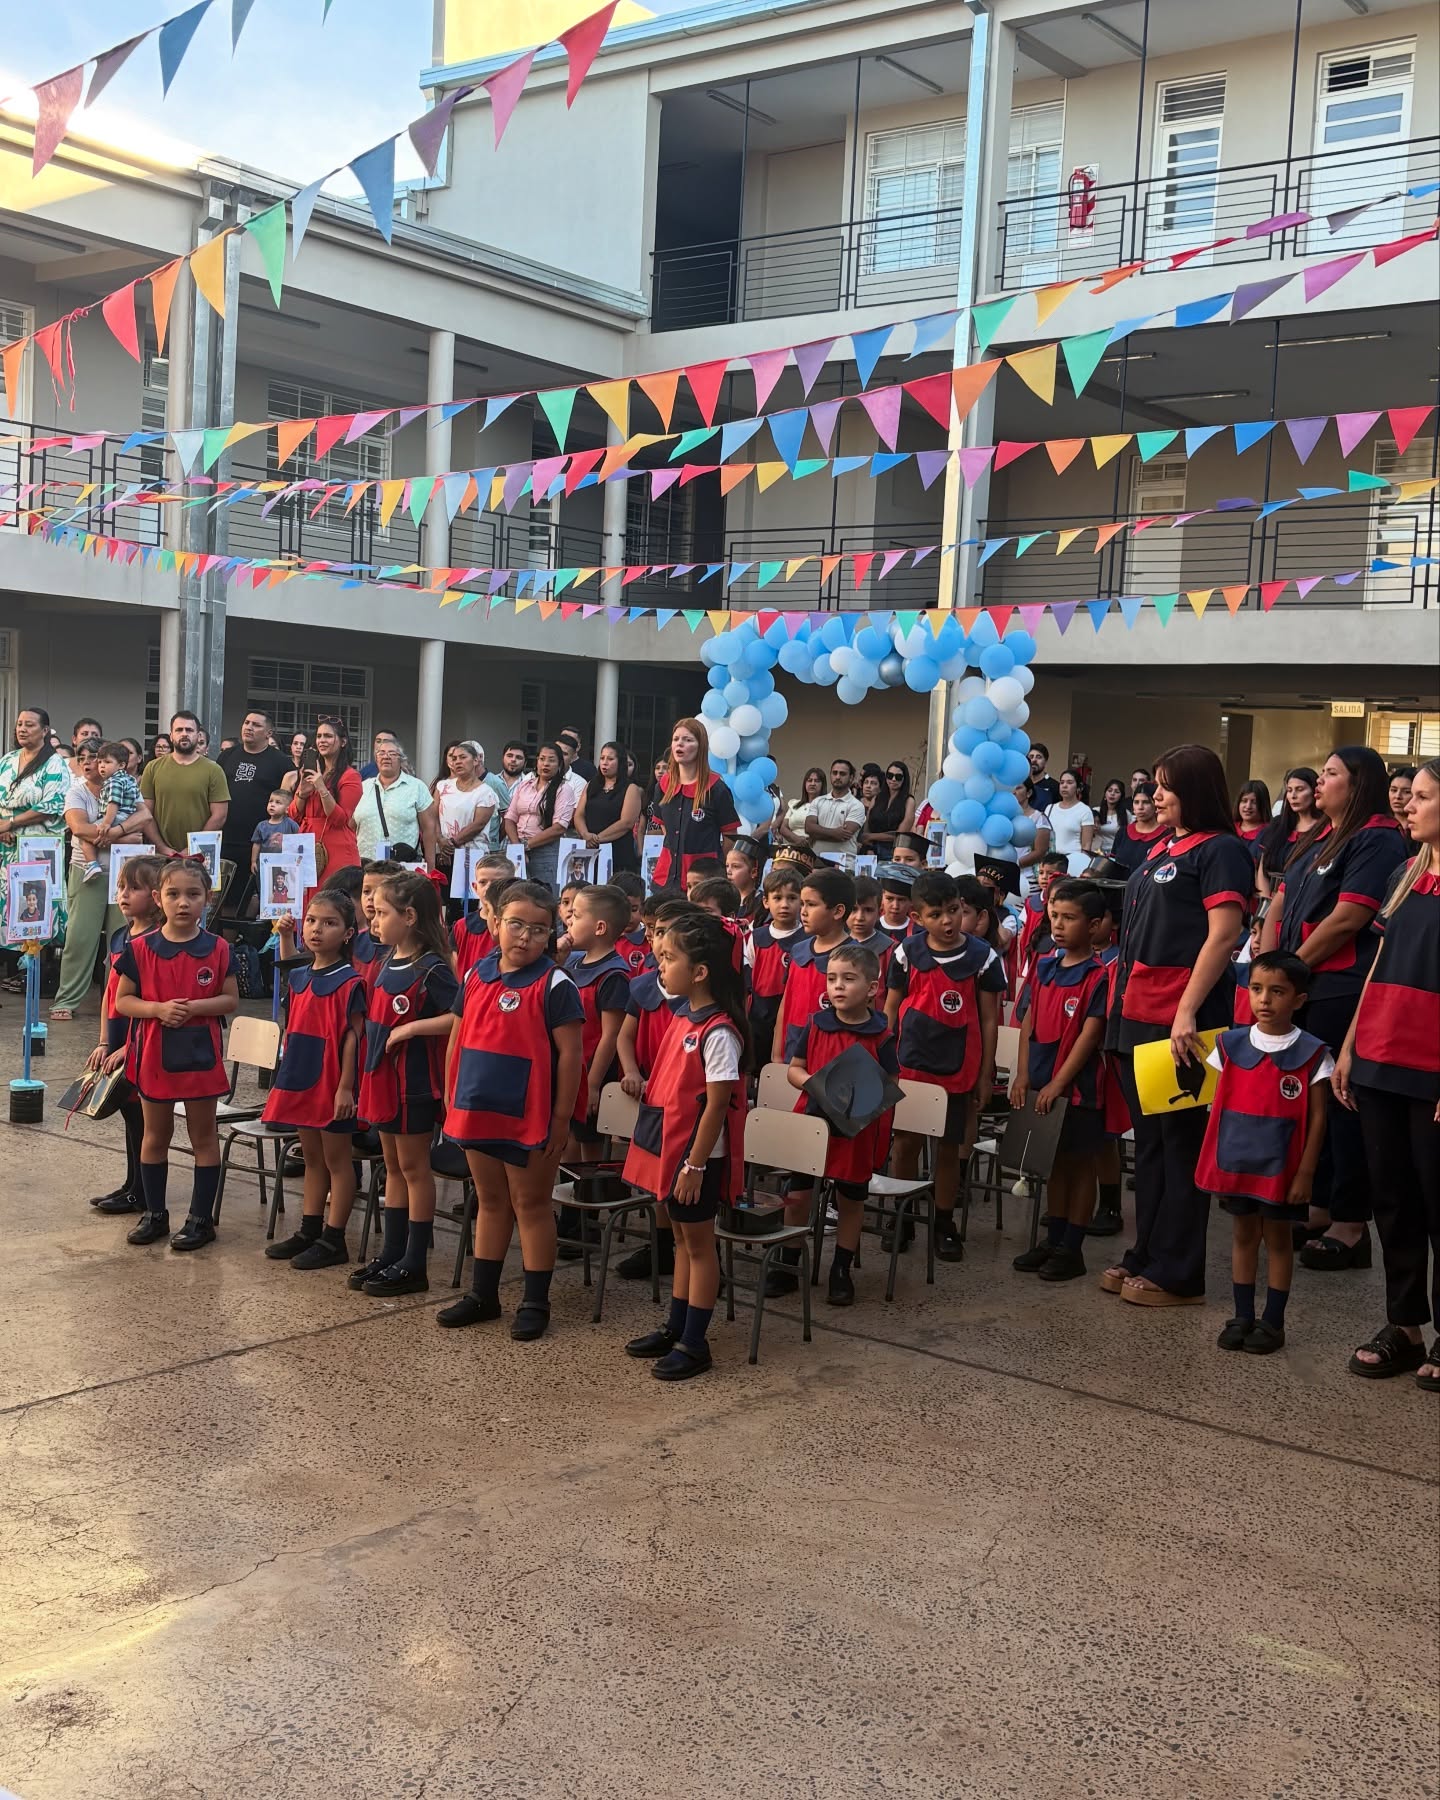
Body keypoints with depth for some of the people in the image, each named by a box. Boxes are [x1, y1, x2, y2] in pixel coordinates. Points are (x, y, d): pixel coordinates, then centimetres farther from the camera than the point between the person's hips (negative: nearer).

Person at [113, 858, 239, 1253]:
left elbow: (231, 999, -3)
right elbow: (122, 1001, -1)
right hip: (153, 1053, 1)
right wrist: (158, 1008, -18)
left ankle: (201, 1219, 16)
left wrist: (194, 1007, -19)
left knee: (204, 1136, 7)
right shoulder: (140, 949, -4)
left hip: (200, 1053, -1)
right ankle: (154, 1213, 27)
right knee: (155, 1135, 13)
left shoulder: (218, 949, -5)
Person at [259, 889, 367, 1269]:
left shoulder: (349, 982, -12)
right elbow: (292, 1032, 15)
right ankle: (309, 1230, 25)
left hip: (332, 1083, -7)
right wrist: (285, 1075, 13)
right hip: (300, 1080, 7)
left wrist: (346, 1086, -16)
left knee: (336, 1158, 2)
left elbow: (352, 1036, -14)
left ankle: (334, 1240, 9)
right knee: (311, 1157, 16)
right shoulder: (298, 978, 9)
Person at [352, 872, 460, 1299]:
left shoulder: (431, 969, -17)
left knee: (413, 1167, 2)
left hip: (414, 1081, -8)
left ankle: (414, 1265, 10)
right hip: (383, 1076, 8)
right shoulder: (389, 961, 7)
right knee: (393, 1166, 15)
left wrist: (411, 1028, -24)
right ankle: (391, 1253, 25)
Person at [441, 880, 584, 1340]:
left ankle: (536, 1302, 15)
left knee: (531, 1205, 5)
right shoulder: (476, 978, 7)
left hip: (529, 1117, -6)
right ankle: (483, 1294, 29)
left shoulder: (554, 986, -10)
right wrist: (452, 1100, 10)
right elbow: (457, 1043, 13)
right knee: (490, 1202, 17)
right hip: (477, 1112, 6)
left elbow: (569, 1054, -11)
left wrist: (561, 1118, -12)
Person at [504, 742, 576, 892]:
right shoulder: (524, 785, 14)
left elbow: (559, 828, -10)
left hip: (546, 850, -4)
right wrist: (517, 846, -7)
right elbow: (510, 819, 10)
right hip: (519, 850, 4)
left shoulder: (564, 790, -1)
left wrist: (527, 845, -10)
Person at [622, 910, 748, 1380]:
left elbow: (716, 1105, -21)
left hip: (697, 1153, -8)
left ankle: (694, 1343, 15)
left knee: (699, 1243, 4)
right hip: (669, 1145, 8)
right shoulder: (683, 1013, 4)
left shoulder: (719, 1032, -22)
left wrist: (695, 1165, -18)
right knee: (681, 1237, 19)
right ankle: (675, 1328, 31)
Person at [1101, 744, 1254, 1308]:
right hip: (1138, 1015, 8)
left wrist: (1187, 1011, -22)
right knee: (1148, 1141, 14)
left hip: (1180, 1021, -8)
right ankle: (1145, 1255, 23)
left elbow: (1223, 935, -15)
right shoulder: (1159, 849, 17)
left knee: (1181, 1145, -1)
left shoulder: (1220, 850, -7)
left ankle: (1176, 1274, 6)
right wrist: (1123, 1006, 16)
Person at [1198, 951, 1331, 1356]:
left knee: (1278, 1239, 8)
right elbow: (1218, 1106, 7)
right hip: (1234, 1164, 3)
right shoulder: (1231, 1045, 1)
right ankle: (1242, 1317, 23)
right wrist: (1213, 1159, 2)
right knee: (1243, 1235, 13)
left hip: (1282, 1168, -3)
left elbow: (1317, 1119, -5)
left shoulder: (1311, 1054, -8)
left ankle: (1273, 1322, 18)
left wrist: (1305, 1172, -8)